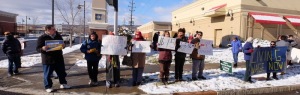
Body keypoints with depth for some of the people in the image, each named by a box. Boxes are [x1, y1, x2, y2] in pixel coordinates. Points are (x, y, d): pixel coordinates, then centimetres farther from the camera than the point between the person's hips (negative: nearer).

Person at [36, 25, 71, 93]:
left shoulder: (58, 36, 7)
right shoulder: (42, 38, -8)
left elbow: (62, 44, 19)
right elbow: (38, 49, -7)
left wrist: (63, 45, -5)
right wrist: (43, 48, -29)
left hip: (58, 58, 5)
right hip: (48, 59, -4)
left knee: (62, 72, 12)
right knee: (47, 74, 5)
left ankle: (63, 84, 27)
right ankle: (48, 87, 19)